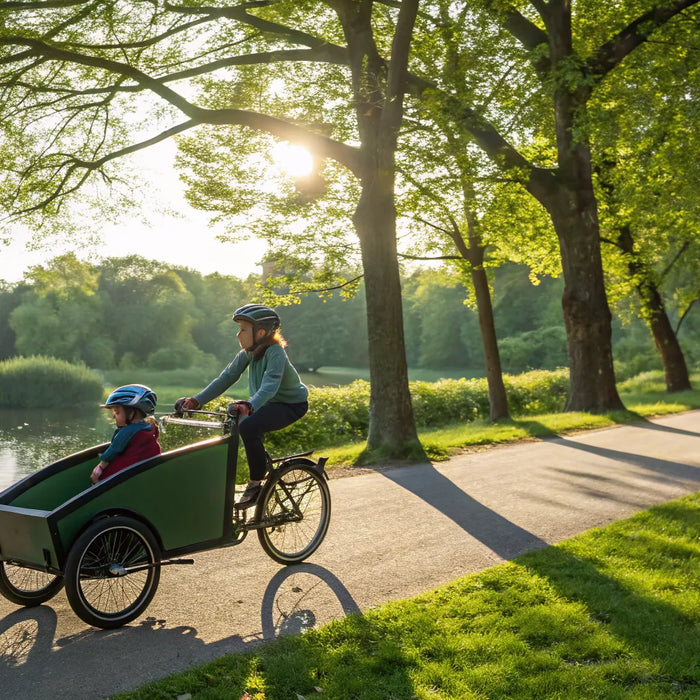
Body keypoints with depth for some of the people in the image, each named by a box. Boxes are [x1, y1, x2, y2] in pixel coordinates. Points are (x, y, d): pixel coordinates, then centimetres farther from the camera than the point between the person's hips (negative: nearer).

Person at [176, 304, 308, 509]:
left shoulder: (275, 353, -24)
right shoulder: (247, 353, -2)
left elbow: (270, 386, -38)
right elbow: (226, 378, -3)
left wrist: (250, 406, -56)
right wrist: (196, 400, -12)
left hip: (292, 405, -8)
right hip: (268, 404, 8)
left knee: (248, 427, -31)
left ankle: (256, 484, -17)